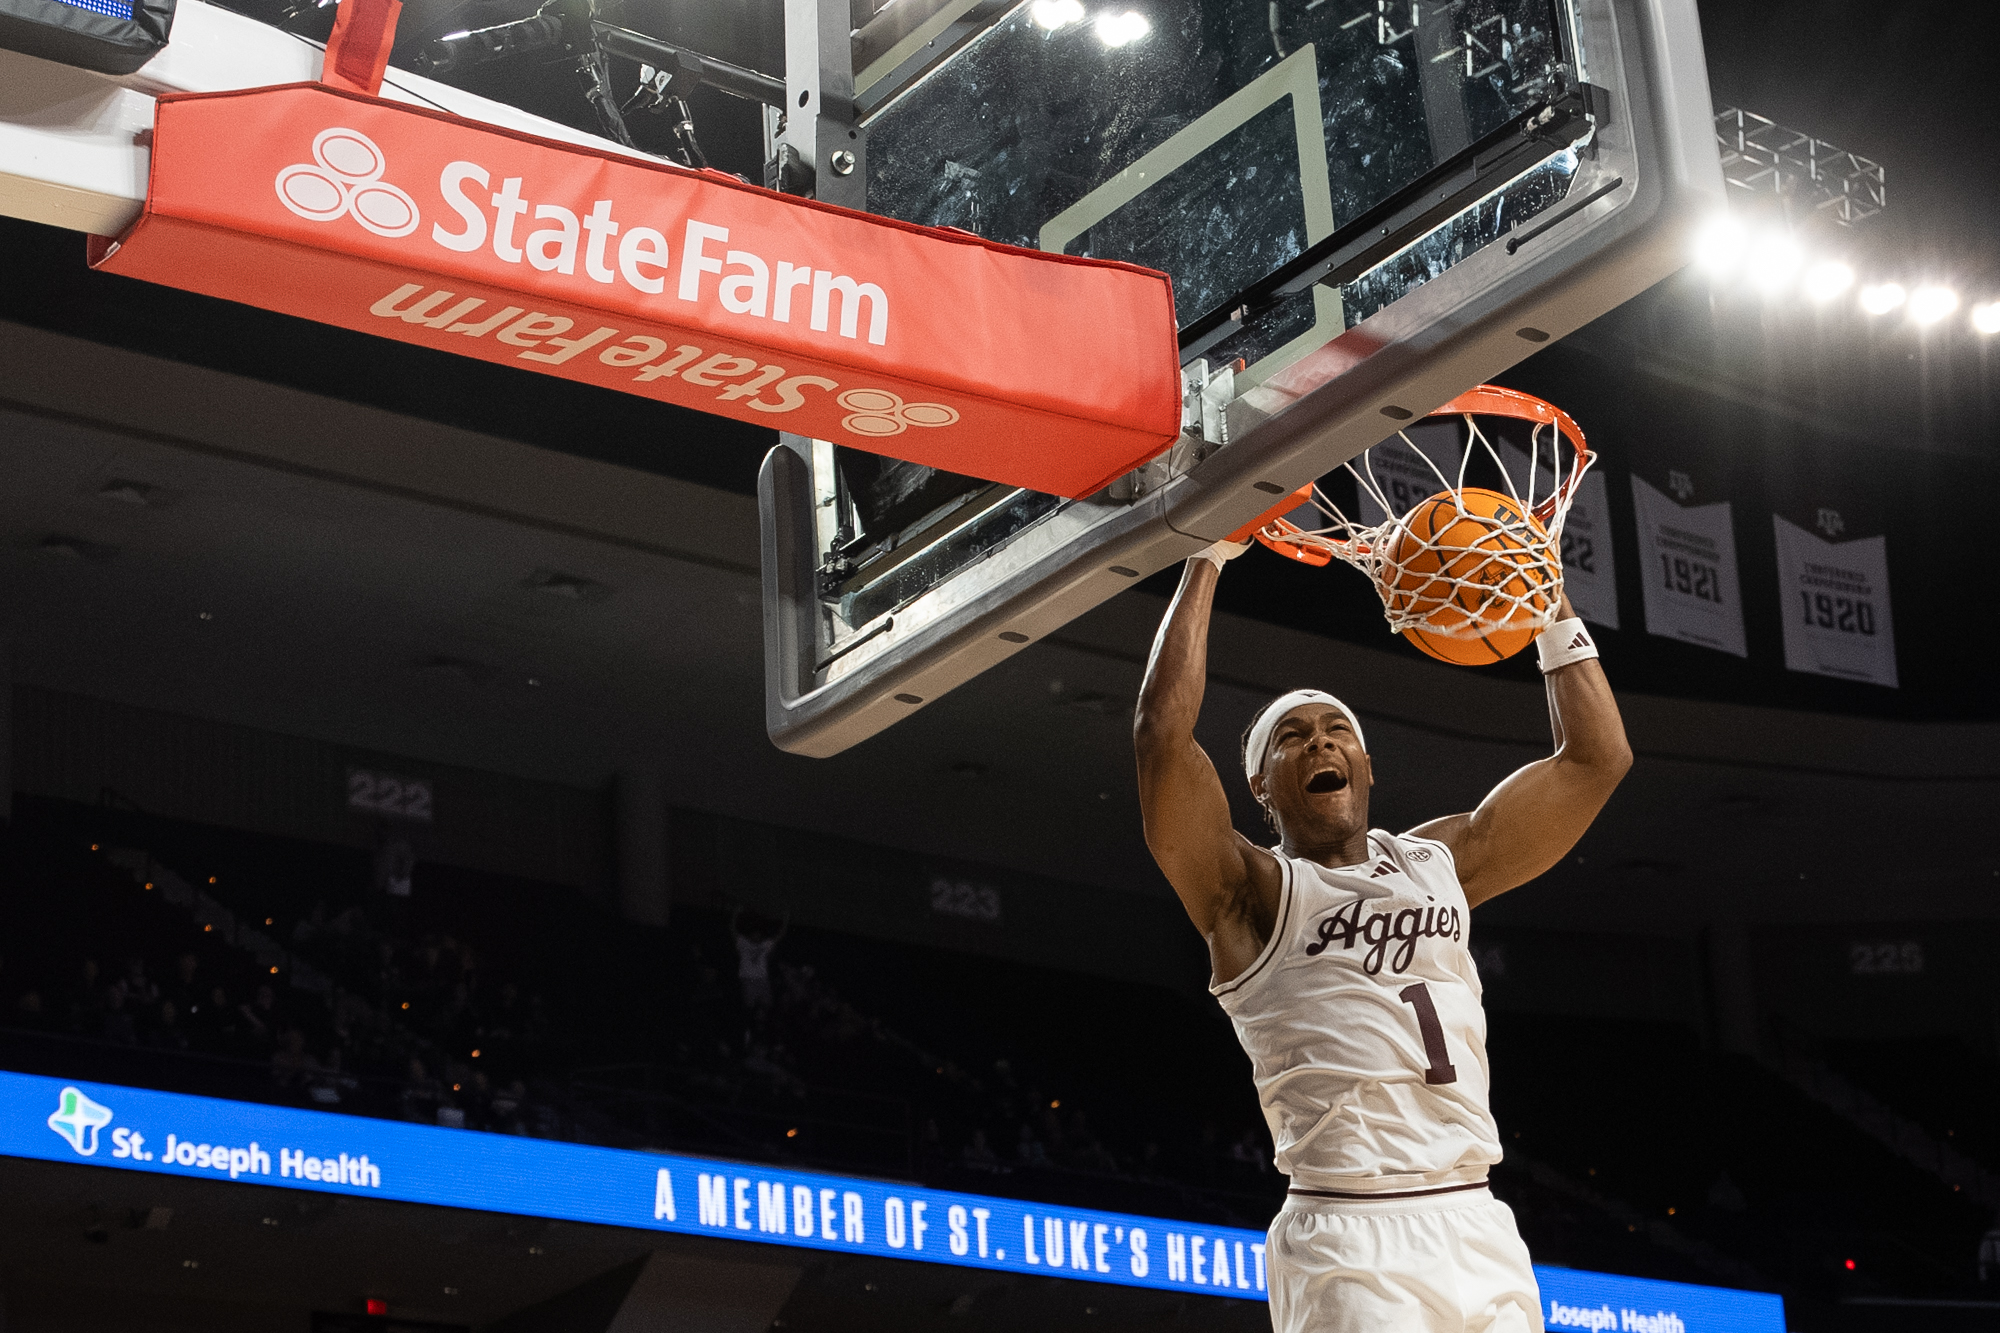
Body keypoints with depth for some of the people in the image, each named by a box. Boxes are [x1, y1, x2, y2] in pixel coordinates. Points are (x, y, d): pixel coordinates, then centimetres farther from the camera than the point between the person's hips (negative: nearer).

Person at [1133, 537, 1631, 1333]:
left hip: (1481, 1230, 5)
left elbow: (1595, 758, 19)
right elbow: (1162, 735, -12)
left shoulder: (1440, 862, 18)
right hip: (1350, 1242, -5)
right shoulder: (1252, 894, 3)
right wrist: (1207, 560, -6)